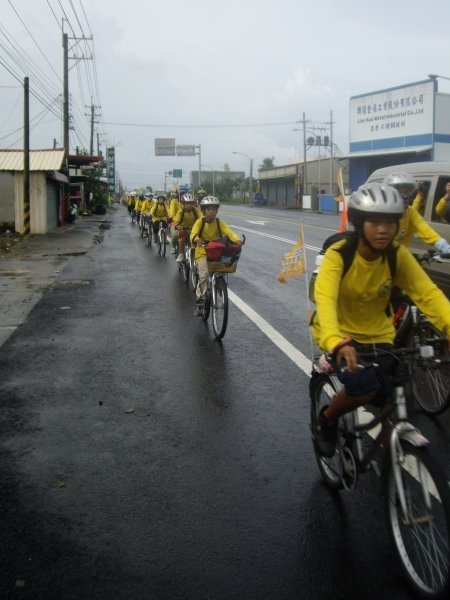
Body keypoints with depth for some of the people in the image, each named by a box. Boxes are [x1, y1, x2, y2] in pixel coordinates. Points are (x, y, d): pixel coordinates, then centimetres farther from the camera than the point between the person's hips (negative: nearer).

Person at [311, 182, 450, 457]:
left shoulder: (399, 255, -12)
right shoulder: (338, 255, -23)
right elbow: (325, 300, -38)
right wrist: (336, 342, -56)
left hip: (378, 336, 4)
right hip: (341, 333, -4)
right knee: (363, 386, -27)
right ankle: (327, 419, 4)